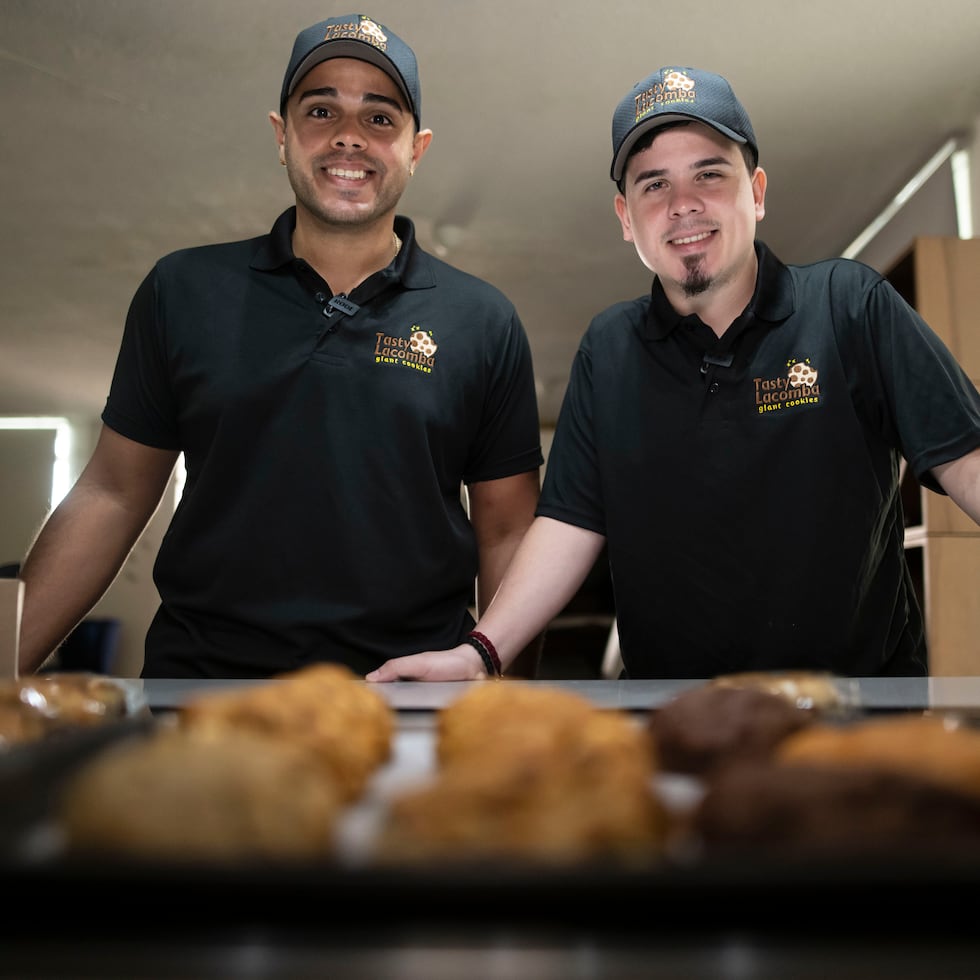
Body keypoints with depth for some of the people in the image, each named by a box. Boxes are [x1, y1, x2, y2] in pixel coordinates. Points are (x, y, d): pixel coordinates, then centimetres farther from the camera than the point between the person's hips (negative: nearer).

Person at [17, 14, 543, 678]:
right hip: (197, 676, 1)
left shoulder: (485, 323, 3)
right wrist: (10, 661, 2)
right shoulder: (182, 291, 6)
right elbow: (112, 498, 9)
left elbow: (506, 532, 6)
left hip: (413, 684, 0)